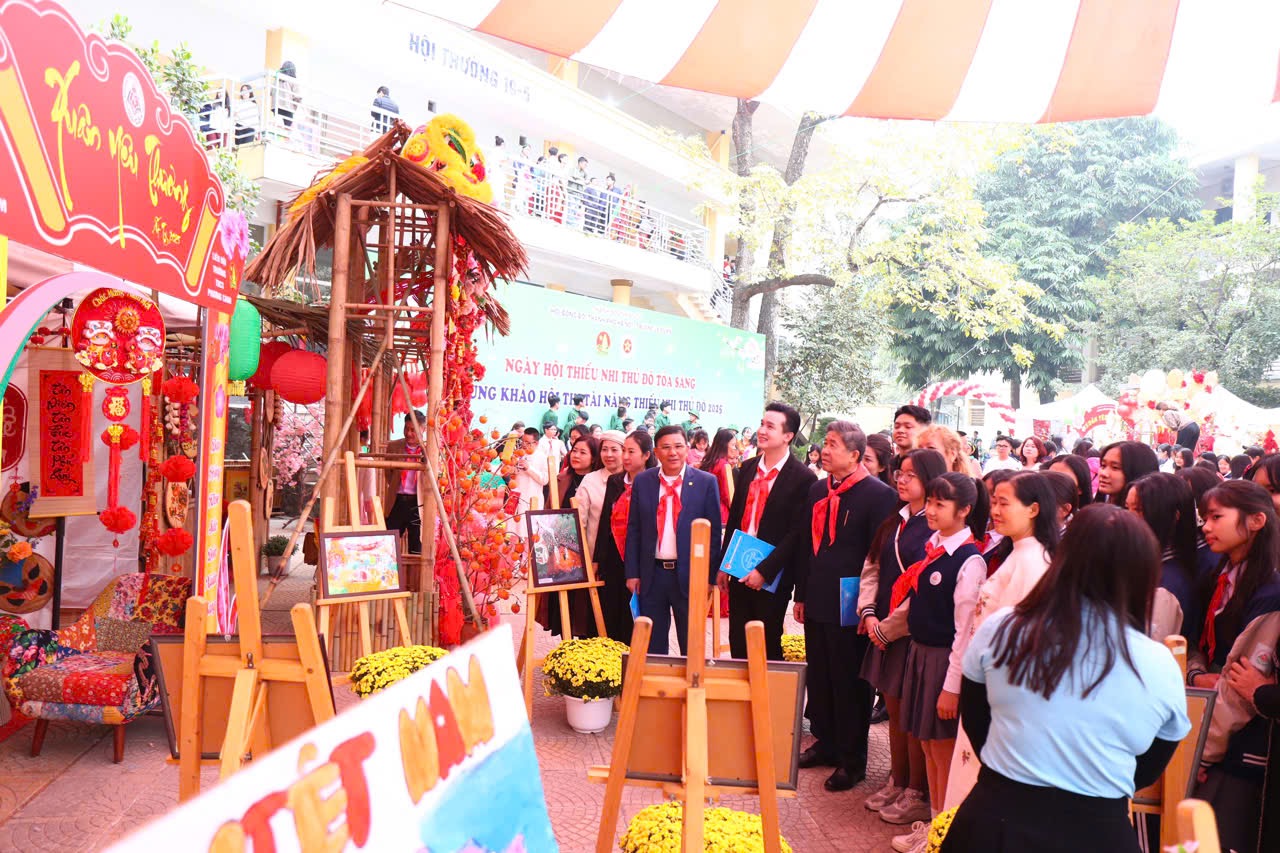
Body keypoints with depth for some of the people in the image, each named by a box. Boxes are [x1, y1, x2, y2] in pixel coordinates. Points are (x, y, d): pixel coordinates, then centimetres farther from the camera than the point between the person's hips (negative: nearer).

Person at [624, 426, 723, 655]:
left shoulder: (706, 482, -4)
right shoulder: (642, 482, 3)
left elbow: (713, 533, -3)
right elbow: (633, 530, 6)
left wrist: (709, 578, -5)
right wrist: (632, 573, 2)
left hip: (689, 575, -2)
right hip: (652, 574, 2)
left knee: (691, 645, 10)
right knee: (653, 644, 12)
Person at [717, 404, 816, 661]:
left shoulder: (802, 478, -11)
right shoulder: (747, 468, 7)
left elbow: (797, 533, -14)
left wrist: (764, 571, -17)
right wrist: (723, 565, 9)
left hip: (772, 578, -5)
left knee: (767, 646, 7)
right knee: (737, 643, 12)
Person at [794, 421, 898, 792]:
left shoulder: (878, 494, -12)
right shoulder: (817, 491, 9)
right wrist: (801, 594, 13)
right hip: (817, 602, 7)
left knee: (850, 683, 5)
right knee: (818, 677, 17)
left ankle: (851, 760, 19)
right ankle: (825, 743, 33)